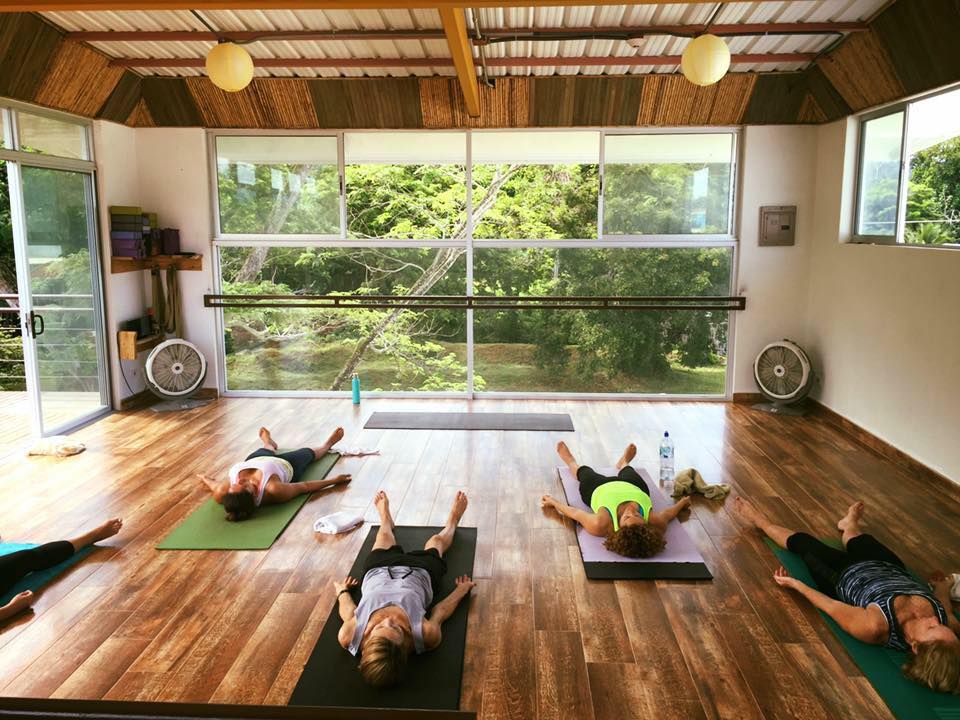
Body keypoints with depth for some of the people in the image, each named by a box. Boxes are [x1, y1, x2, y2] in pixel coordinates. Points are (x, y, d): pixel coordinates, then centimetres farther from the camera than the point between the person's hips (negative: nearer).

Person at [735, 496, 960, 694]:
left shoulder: (874, 627, -45)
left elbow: (829, 605, -28)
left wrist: (794, 583, -11)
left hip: (847, 575, -4)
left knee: (803, 542, 18)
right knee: (858, 539, 31)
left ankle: (760, 522, 48)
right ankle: (850, 525, 68)